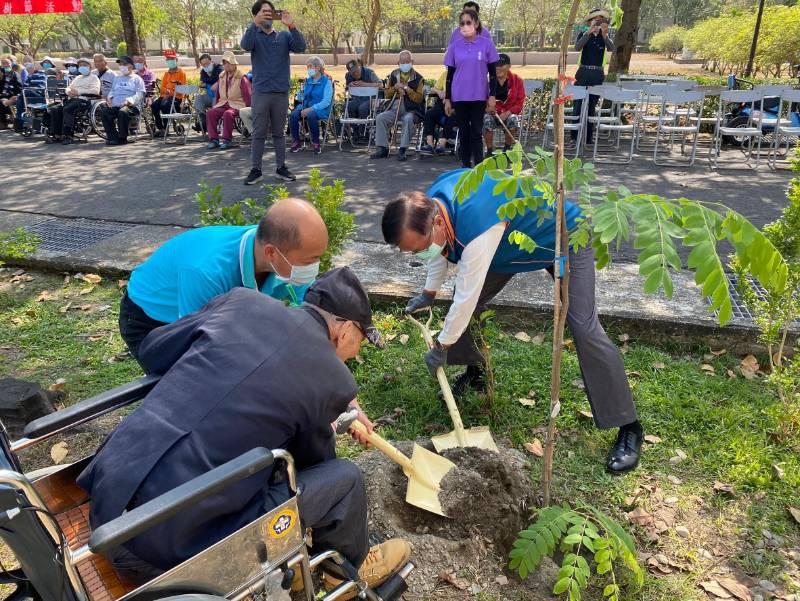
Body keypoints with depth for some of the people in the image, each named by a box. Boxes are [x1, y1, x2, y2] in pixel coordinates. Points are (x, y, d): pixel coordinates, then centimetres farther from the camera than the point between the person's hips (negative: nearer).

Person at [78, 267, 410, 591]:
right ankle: (354, 566, 36)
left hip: (108, 492, 7)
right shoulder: (333, 379, -6)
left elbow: (153, 351, 17)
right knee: (344, 477, 7)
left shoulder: (242, 301, 4)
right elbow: (310, 459, 13)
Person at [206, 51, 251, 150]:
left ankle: (226, 140, -27)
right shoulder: (221, 77, 16)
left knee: (228, 114, -38)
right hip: (223, 104, 6)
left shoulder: (241, 78, -3)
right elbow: (217, 92, 25)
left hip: (237, 104, -6)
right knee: (210, 113, -21)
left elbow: (247, 95, -6)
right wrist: (216, 104, 15)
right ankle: (213, 139, -18)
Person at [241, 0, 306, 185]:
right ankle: (255, 170, 6)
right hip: (261, 92, -1)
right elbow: (245, 45, -18)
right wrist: (255, 23, -30)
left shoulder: (284, 36, 9)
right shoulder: (254, 35, 5)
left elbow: (301, 47, -8)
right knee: (258, 133, 2)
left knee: (279, 132, 9)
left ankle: (281, 167, 16)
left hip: (281, 92, 1)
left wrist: (291, 26, -22)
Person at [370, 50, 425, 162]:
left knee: (407, 119, -37)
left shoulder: (418, 78, 4)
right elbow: (386, 95, 18)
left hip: (411, 110, -4)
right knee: (380, 118, -21)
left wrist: (407, 89, -14)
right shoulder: (393, 75, 16)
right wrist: (395, 88, -2)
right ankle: (382, 149, -18)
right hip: (394, 109, 4)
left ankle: (403, 150, -32)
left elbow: (419, 99, -4)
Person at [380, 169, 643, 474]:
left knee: (584, 328, -17)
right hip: (514, 239, 8)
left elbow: (466, 296, -35)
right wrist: (429, 293, 12)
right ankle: (475, 372, 28)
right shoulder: (430, 203, -17)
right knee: (467, 302, 3)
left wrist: (441, 347, -21)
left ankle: (628, 428, -6)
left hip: (563, 238, -8)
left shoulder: (476, 226, -44)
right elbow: (443, 247, 6)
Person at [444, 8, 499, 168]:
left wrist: (492, 96, -4)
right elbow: (450, 74, 7)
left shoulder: (487, 43, -2)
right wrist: (447, 99, 4)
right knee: (464, 132, 9)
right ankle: (465, 165, 17)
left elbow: (492, 72, 1)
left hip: (479, 96, -2)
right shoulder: (455, 45, 2)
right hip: (459, 97, 2)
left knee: (476, 132, 1)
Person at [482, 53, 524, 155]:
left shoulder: (517, 80, 1)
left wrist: (507, 113, -17)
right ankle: (489, 151, -21)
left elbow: (520, 103, -1)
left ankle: (507, 149, -11)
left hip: (509, 114, 1)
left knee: (513, 120, -34)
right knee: (487, 119, -35)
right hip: (492, 113, 0)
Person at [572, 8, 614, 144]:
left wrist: (605, 35, -26)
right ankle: (575, 136, -2)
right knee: (579, 105, -7)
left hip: (598, 74, 2)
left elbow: (611, 49, -10)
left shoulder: (604, 36, 8)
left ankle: (589, 137, 11)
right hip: (583, 73, -2)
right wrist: (589, 31, -26)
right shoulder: (584, 34, 3)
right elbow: (577, 47, -17)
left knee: (592, 106, 7)